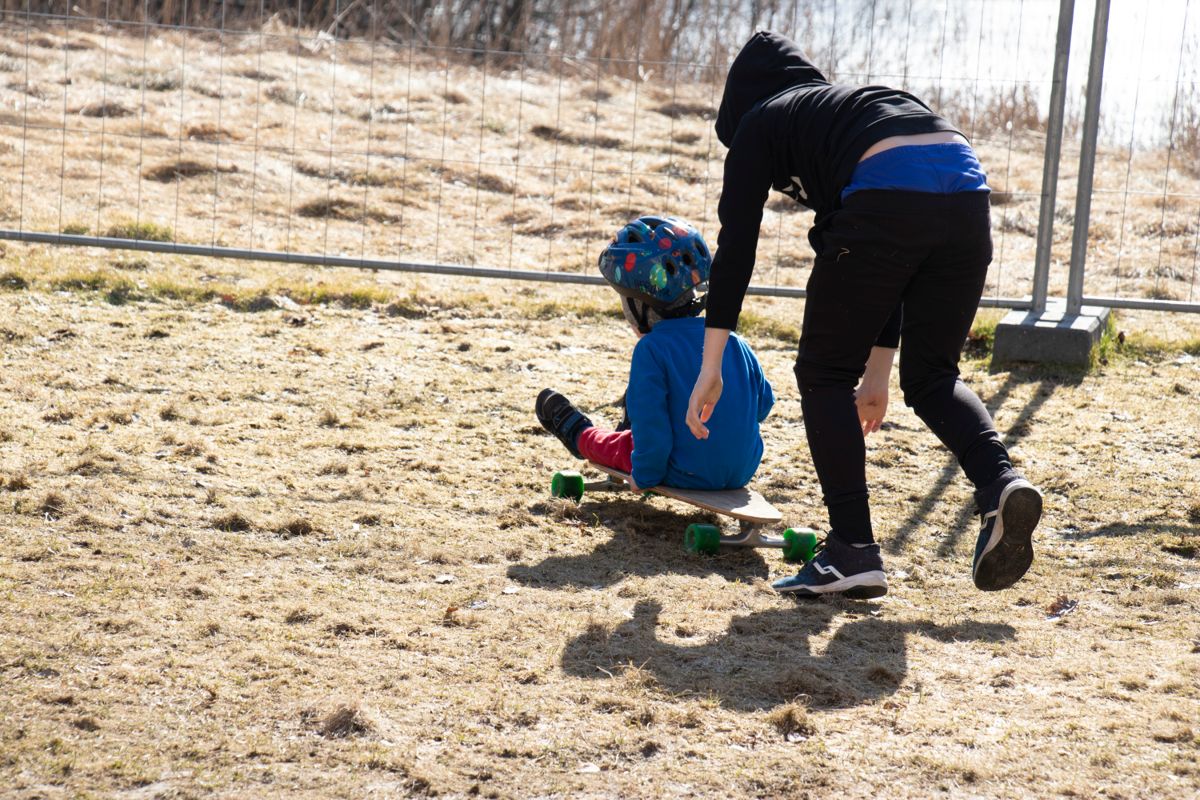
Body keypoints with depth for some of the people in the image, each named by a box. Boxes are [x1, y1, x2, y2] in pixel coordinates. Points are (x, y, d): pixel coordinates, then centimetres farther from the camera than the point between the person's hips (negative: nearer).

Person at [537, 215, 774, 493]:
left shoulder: (650, 350, -19)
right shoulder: (734, 342, -2)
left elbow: (652, 426, -20)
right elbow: (762, 403, 7)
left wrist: (645, 476, -7)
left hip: (688, 475, -5)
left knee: (612, 444, 23)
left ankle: (577, 433, 52)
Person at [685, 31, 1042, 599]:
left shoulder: (761, 123, 23)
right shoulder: (853, 106, 40)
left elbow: (736, 246, 13)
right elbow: (896, 273, 39)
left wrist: (710, 369, 14)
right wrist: (877, 371, 42)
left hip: (888, 202, -6)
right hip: (967, 193, 6)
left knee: (824, 375, 11)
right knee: (930, 377, 22)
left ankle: (853, 552, 6)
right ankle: (999, 481, -4)